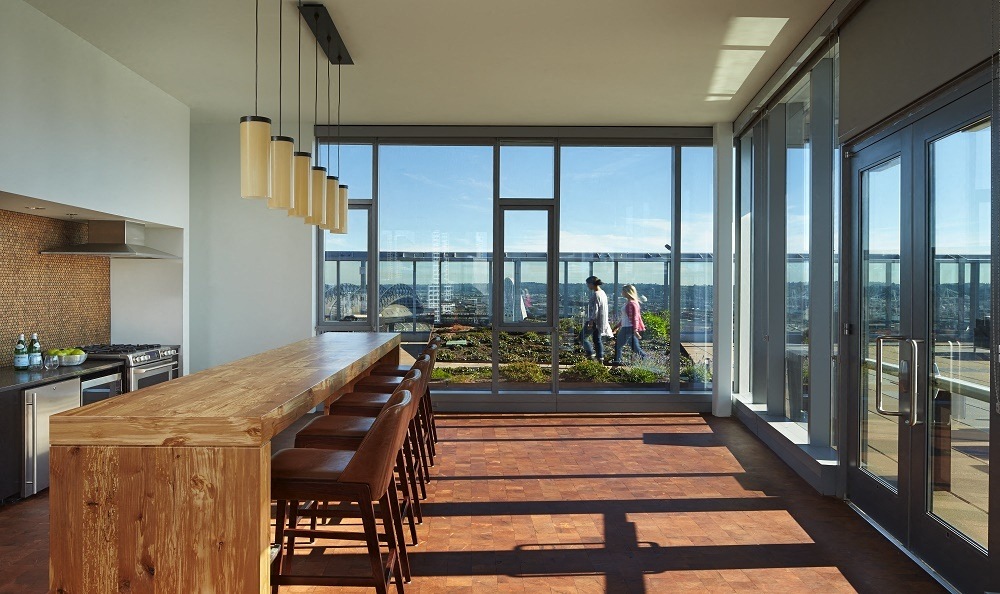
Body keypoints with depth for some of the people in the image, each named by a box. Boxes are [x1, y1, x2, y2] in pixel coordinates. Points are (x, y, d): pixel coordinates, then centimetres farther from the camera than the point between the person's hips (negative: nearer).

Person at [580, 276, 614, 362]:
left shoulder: (595, 294, -16)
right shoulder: (603, 293, 12)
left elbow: (595, 309, -21)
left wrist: (591, 322, -22)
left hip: (594, 320, -9)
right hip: (601, 321, 9)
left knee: (582, 337, 0)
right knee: (597, 339, 12)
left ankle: (591, 353, -5)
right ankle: (600, 358, 11)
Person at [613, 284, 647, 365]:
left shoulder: (632, 303, -15)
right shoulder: (628, 302, 14)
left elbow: (635, 317, -19)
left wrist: (635, 330, -23)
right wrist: (618, 326, 27)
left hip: (628, 328, -10)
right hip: (625, 327, 10)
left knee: (619, 344, -2)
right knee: (634, 347, 11)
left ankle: (617, 361, 6)